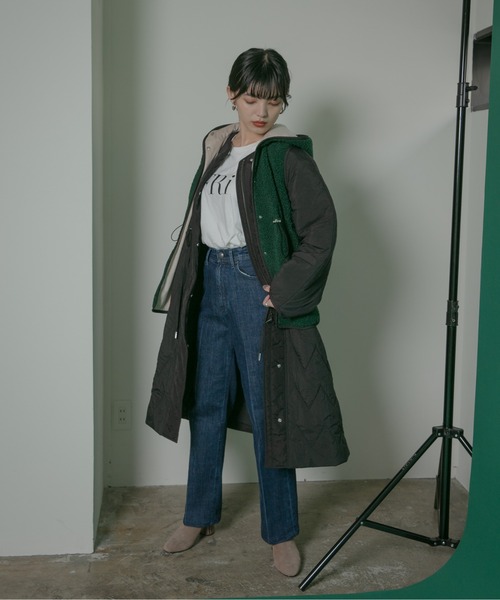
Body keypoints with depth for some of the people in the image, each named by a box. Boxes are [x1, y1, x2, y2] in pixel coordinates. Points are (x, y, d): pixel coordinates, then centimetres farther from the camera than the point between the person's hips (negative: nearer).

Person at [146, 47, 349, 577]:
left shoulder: (288, 155, -7)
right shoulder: (216, 147, 12)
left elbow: (322, 228, -13)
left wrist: (286, 288, -17)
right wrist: (182, 285, 13)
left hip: (258, 287, -6)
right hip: (211, 281, 6)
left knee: (267, 411, 1)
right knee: (206, 402, 13)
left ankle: (281, 532, 17)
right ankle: (199, 516, 29)